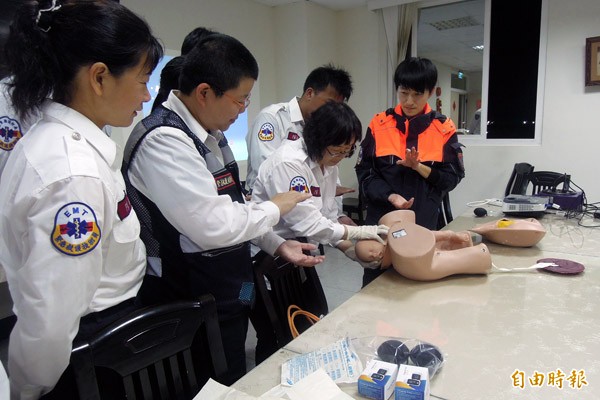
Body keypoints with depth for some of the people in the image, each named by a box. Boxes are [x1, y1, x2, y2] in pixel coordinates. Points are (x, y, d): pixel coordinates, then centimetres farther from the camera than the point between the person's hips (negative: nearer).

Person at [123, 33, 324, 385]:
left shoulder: (209, 133, 6)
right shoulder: (164, 141, -24)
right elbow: (214, 225, -29)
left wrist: (277, 245, 4)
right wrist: (275, 209, -14)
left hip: (227, 295, 9)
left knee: (236, 384, 24)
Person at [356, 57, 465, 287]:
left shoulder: (444, 129, 1)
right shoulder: (379, 124, 0)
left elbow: (452, 178, -1)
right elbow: (365, 173, -3)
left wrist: (419, 167, -17)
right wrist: (390, 196, -18)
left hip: (424, 223, 0)